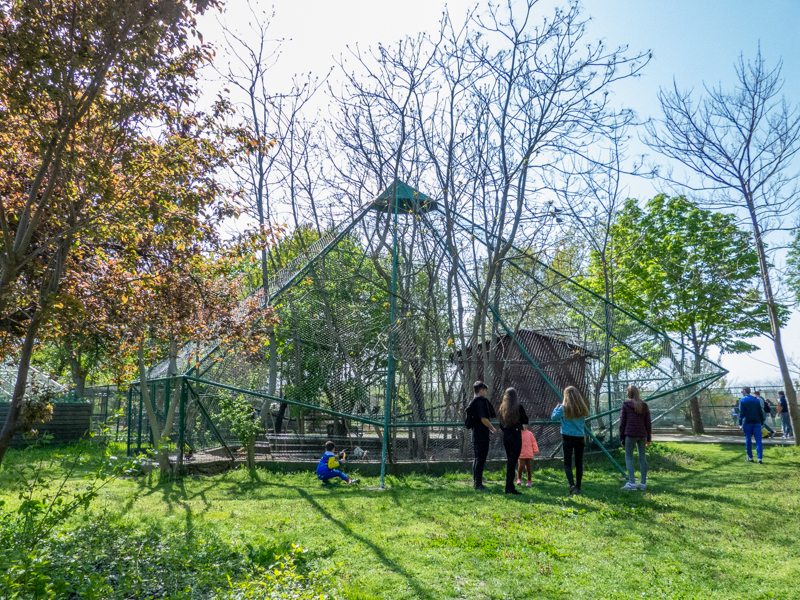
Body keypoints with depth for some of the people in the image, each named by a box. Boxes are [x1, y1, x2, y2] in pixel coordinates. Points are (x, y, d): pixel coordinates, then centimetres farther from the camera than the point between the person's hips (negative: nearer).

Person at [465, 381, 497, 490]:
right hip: (482, 435, -10)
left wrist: (488, 429, 22)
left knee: (477, 458, 17)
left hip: (476, 434, 10)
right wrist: (492, 428, -7)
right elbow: (483, 419, -23)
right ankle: (478, 484, -1)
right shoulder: (480, 402, -15)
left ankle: (475, 482, 25)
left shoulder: (473, 402, 16)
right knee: (480, 459, -5)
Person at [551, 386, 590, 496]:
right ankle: (578, 488, 18)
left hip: (568, 438, -3)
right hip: (580, 438, 4)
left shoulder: (563, 408, -10)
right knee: (579, 463, 11)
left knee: (567, 463, 1)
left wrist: (557, 407, 15)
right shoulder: (582, 409, 1)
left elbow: (554, 417, 0)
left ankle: (572, 485, -17)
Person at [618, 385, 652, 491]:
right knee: (642, 457, 10)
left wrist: (621, 437, 3)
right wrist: (649, 438, 16)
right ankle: (643, 483, 12)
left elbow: (622, 422, -4)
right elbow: (648, 423, 8)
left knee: (629, 457, 1)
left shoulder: (626, 405, -5)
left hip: (630, 434, -4)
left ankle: (632, 483, -6)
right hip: (642, 434, 4)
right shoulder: (644, 406, 6)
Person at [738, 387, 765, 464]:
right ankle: (759, 458, -5)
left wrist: (740, 423, -7)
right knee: (758, 440, 1)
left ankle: (750, 457, 11)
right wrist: (762, 422, 16)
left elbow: (741, 412, -8)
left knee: (748, 440, 6)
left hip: (747, 423, -3)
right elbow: (761, 412, 12)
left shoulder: (742, 400, -1)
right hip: (757, 422, 3)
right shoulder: (756, 400, 13)